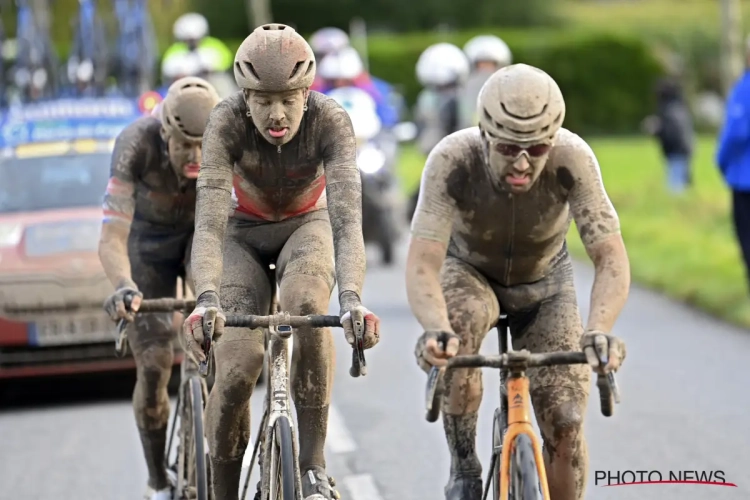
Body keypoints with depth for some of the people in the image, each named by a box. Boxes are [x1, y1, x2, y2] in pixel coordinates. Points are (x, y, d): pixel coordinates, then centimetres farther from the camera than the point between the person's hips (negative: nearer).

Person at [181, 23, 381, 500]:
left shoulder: (330, 120, -30)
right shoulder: (227, 122, -31)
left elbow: (347, 217, -40)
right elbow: (209, 223, -40)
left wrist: (352, 299, -57)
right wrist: (207, 299, -58)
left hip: (307, 226, 0)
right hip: (245, 233, 0)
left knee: (305, 304, -35)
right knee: (238, 367, -20)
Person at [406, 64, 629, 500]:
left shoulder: (573, 159, -34)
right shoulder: (454, 160, -35)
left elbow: (611, 257, -39)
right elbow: (422, 262, -41)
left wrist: (599, 330, -58)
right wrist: (436, 329, -62)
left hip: (544, 282, 1)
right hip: (470, 272, -1)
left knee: (565, 427, -11)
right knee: (455, 334, -35)